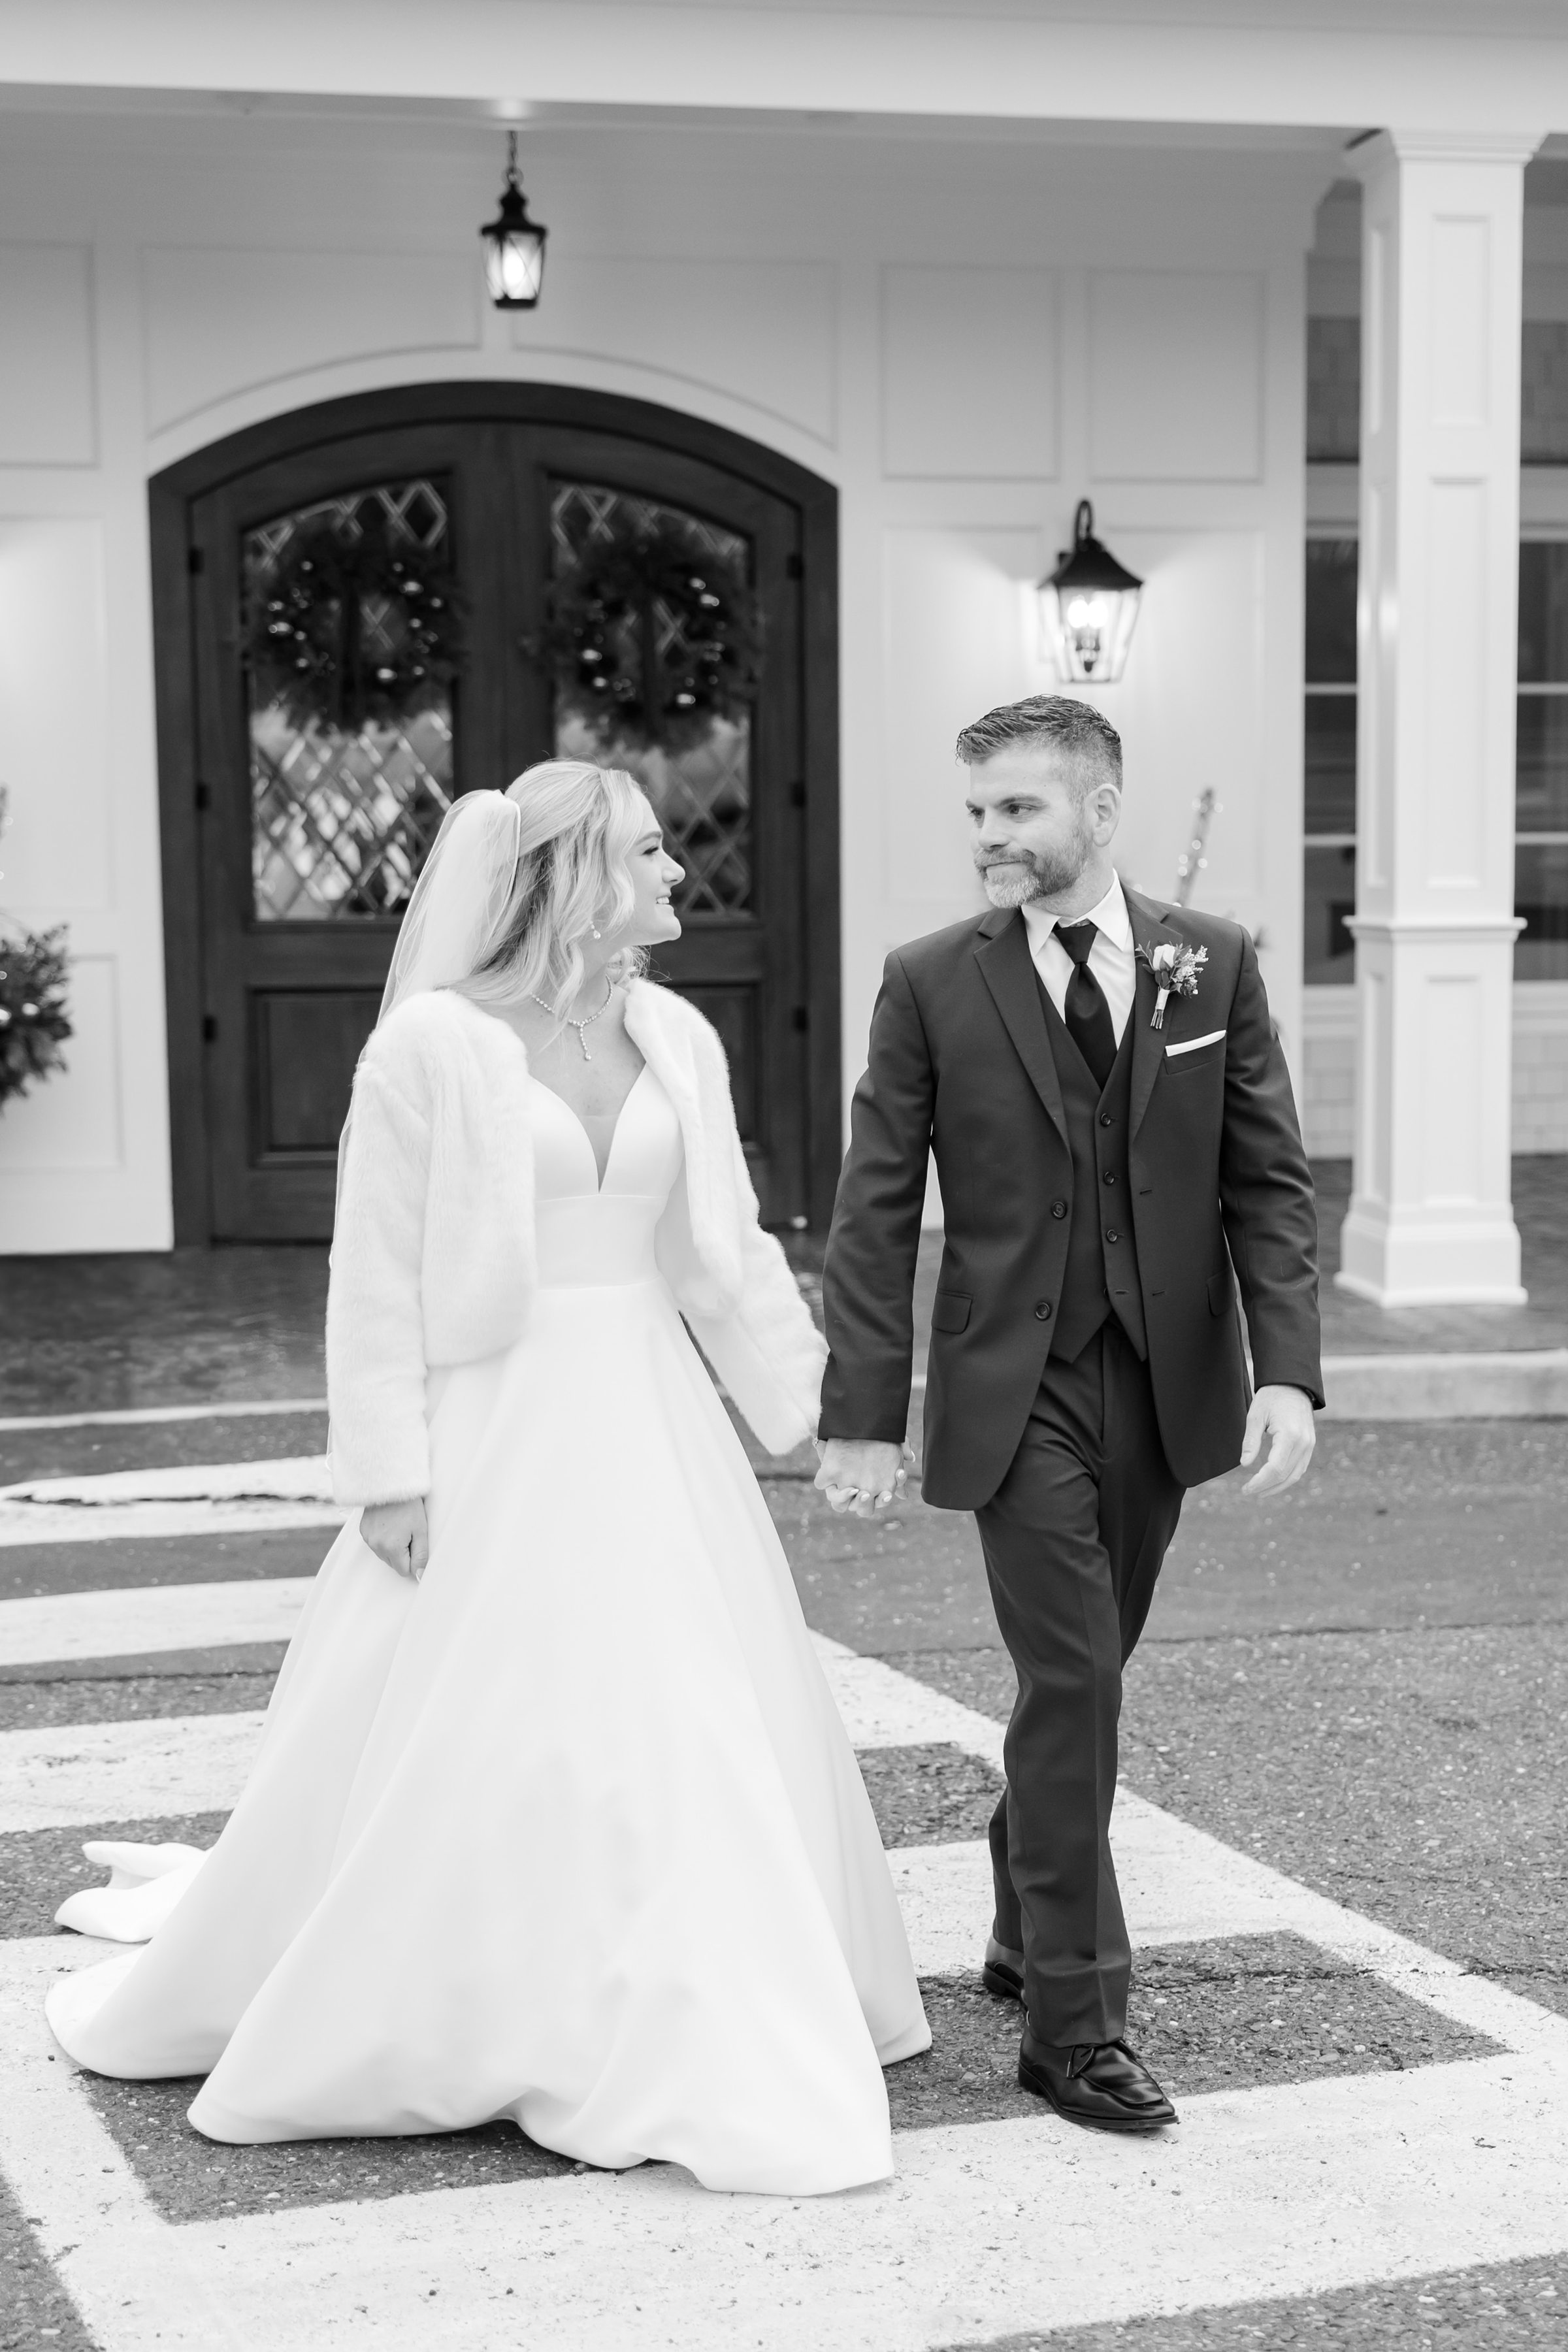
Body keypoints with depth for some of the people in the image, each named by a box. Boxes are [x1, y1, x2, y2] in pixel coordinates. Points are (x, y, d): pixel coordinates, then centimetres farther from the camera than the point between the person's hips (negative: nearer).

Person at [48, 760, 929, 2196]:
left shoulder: (677, 1040, 5)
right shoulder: (434, 1042, -11)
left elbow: (725, 1251, 12)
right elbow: (378, 1274, -9)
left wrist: (814, 1403, 9)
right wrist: (390, 1470, -11)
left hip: (653, 1430, 6)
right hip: (498, 1433, -5)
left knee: (699, 1726, 9)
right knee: (453, 1745, 2)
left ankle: (690, 2026, 26)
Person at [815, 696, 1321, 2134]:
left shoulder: (1214, 964, 2)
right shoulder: (933, 983, -3)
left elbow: (1270, 1183, 1)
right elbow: (876, 1212, -3)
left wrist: (1288, 1370, -10)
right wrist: (863, 1414, -7)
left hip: (1166, 1383, 3)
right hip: (1017, 1391, -3)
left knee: (1084, 1675, 14)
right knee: (1073, 1686, -7)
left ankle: (1026, 1933, 35)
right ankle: (1076, 2023, 1)